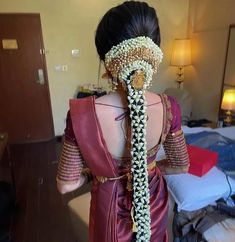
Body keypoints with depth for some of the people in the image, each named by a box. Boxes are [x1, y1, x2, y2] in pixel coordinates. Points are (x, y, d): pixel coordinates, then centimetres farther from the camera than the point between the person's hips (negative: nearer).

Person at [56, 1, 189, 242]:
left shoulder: (82, 114, -31)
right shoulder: (168, 107, -23)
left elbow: (66, 184, -18)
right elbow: (181, 166, -7)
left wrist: (95, 170, 0)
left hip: (111, 206, -1)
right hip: (153, 201, 2)